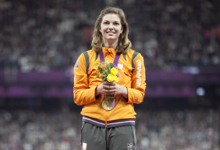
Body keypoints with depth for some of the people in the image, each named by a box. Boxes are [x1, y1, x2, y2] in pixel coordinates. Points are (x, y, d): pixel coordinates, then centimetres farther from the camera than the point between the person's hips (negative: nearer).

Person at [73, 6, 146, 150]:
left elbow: (140, 94, 10)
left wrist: (123, 91, -11)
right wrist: (98, 90, -12)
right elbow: (78, 96, 7)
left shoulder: (134, 58, 10)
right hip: (93, 125, 0)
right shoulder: (86, 58, 10)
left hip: (123, 125, 0)